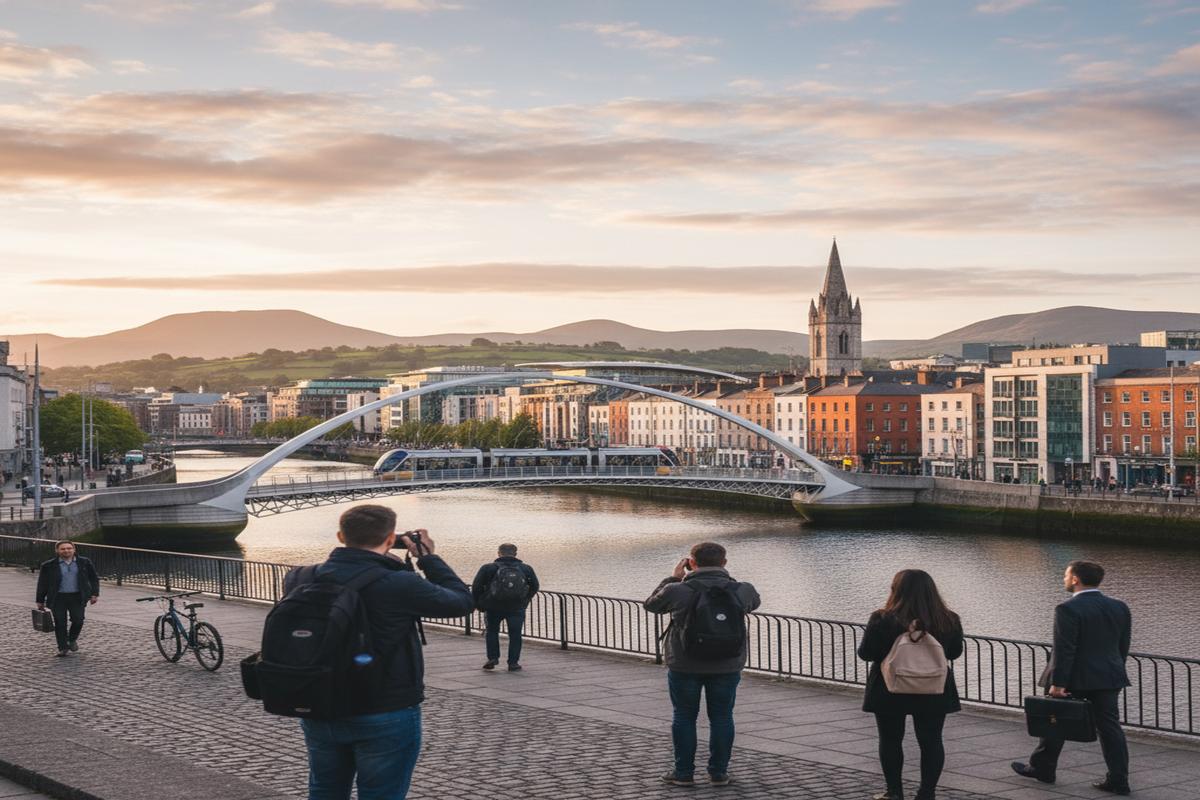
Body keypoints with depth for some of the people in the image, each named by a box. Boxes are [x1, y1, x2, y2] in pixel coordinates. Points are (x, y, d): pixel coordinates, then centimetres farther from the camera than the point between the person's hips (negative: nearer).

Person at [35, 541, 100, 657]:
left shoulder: (85, 563, 5)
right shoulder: (48, 566, 2)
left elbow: (94, 579, 12)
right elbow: (42, 584, 7)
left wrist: (94, 594, 3)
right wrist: (40, 601, 8)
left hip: (77, 597, 1)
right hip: (58, 598, -1)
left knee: (78, 620, -7)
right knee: (60, 623, -3)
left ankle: (72, 639, 22)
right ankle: (63, 648, 7)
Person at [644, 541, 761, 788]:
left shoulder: (679, 591, -13)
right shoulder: (740, 591, -5)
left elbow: (650, 604, 4)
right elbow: (753, 602, 18)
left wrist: (673, 578, 10)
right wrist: (723, 579, 17)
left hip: (684, 666, -2)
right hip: (727, 666, 2)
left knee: (684, 717, 9)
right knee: (721, 717, 11)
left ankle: (684, 772, 12)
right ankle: (718, 773, 14)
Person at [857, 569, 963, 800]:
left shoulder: (882, 620, -16)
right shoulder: (949, 620, -7)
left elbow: (865, 653, -9)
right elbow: (955, 652, 6)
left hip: (890, 691, -2)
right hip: (933, 693, 2)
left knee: (891, 740, 12)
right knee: (931, 742, 10)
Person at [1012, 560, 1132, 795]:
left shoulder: (1068, 609, -16)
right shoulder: (1119, 608, 5)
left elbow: (1064, 649, -19)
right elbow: (1123, 646, 10)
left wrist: (1057, 683, -17)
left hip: (1074, 679, -5)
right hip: (1109, 678, 5)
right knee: (1109, 727, 6)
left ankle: (1042, 768, 25)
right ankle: (1118, 780, 2)